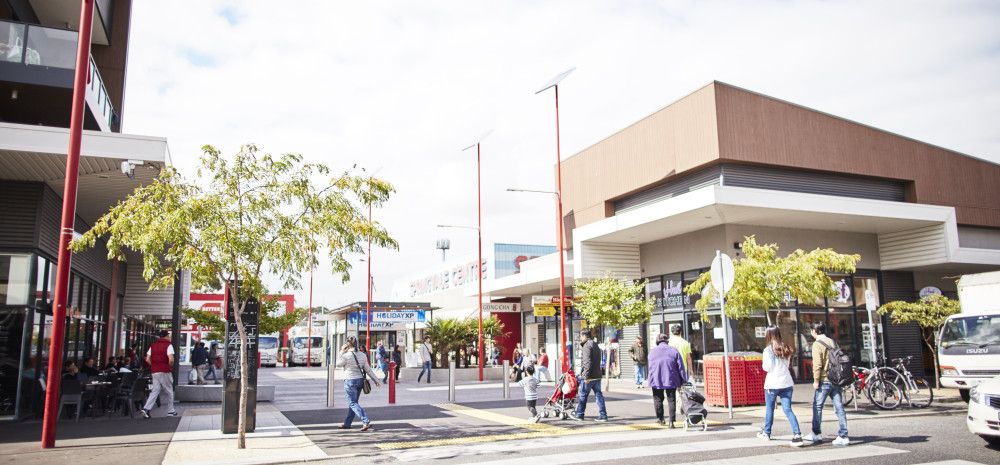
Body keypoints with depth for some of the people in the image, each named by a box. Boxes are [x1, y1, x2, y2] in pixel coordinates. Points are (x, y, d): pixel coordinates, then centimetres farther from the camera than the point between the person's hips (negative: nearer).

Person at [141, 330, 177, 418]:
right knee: (169, 391, 7)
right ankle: (170, 411, 14)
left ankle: (146, 409, -10)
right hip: (165, 372, -5)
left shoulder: (153, 345, 10)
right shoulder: (168, 345, -7)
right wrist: (170, 367, -2)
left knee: (155, 391, 7)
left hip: (155, 372, 5)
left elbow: (147, 359, 6)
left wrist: (154, 366, 15)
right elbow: (171, 359, -19)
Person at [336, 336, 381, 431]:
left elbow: (338, 363, 3)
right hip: (360, 380, 7)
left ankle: (366, 422, -19)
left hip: (350, 381, -7)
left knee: (353, 403, -4)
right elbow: (368, 369, 4)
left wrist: (342, 352, 8)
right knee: (353, 402, 17)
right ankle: (347, 423, 27)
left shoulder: (346, 355, -15)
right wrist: (375, 380, 8)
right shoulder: (362, 355, 2)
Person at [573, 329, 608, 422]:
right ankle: (603, 415, 4)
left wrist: (586, 376, -22)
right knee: (599, 395, 7)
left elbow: (587, 362, -21)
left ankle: (579, 415, 13)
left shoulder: (587, 346, -14)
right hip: (597, 375, 9)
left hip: (588, 377, -8)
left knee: (583, 396, 4)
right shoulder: (595, 345, 17)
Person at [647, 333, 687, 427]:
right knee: (671, 400, 6)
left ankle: (660, 418, 20)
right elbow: (681, 367, -1)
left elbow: (650, 367, 9)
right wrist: (684, 380, 4)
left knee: (658, 399, 15)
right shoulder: (674, 351, 0)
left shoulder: (652, 351, 2)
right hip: (671, 380, 0)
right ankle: (671, 421, 2)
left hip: (656, 380, 0)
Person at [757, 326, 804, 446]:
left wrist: (763, 365, 5)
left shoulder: (768, 350, -11)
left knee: (769, 409, 12)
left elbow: (767, 367, -14)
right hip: (787, 383, 5)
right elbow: (787, 364, 14)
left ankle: (766, 433, 27)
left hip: (772, 383, -5)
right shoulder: (786, 348, 8)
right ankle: (797, 435, -11)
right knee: (788, 410, 2)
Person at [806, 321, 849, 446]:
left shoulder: (817, 344, -9)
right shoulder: (832, 342, 13)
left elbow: (817, 364, -15)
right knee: (839, 407, 4)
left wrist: (816, 380, -10)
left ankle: (816, 434, 15)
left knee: (817, 406, 7)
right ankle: (843, 436, 1)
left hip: (824, 381, -6)